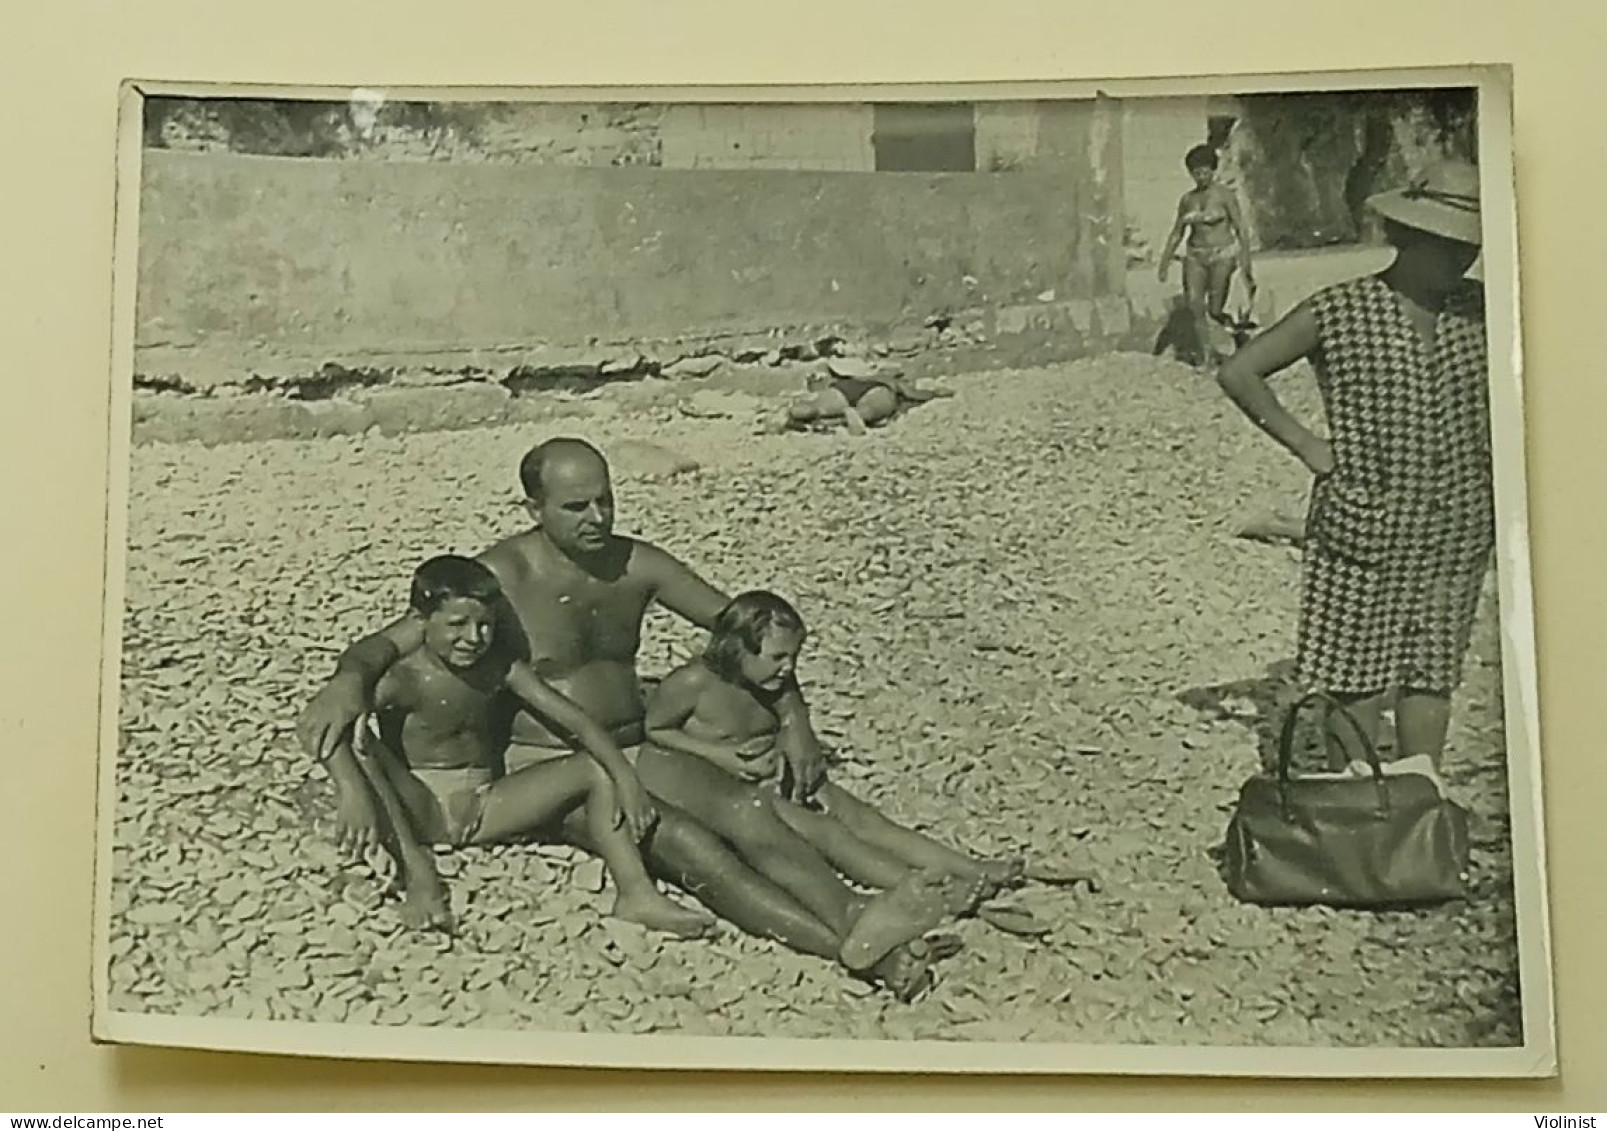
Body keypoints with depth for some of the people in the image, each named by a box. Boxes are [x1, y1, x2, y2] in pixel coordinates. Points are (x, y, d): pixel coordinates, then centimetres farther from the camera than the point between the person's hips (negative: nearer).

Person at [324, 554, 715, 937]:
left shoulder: (499, 667, -4)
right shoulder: (404, 679, -16)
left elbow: (576, 722, -10)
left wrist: (626, 778, -22)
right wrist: (353, 794, -49)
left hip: (479, 809, 4)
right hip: (418, 810, -4)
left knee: (598, 769, -9)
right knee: (361, 743, -33)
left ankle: (636, 895, -20)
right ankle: (419, 876, -30)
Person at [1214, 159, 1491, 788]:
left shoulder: (1479, 311, 6)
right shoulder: (1338, 313, -6)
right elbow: (1239, 373, -6)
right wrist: (1306, 446, -9)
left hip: (1454, 533, 4)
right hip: (1364, 530, -4)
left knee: (1432, 673, 7)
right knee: (1354, 676, 1)